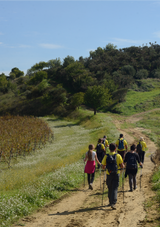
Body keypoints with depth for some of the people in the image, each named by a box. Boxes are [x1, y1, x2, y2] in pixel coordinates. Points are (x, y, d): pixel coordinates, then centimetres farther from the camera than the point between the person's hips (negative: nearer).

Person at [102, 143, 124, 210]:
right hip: (116, 174, -2)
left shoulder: (106, 156, -4)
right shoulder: (118, 156, -7)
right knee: (114, 189, -1)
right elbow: (122, 166, -7)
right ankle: (113, 203, -13)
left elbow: (103, 166, -3)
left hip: (109, 174, 2)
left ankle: (111, 202, 28)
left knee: (110, 189, 17)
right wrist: (122, 166, 16)